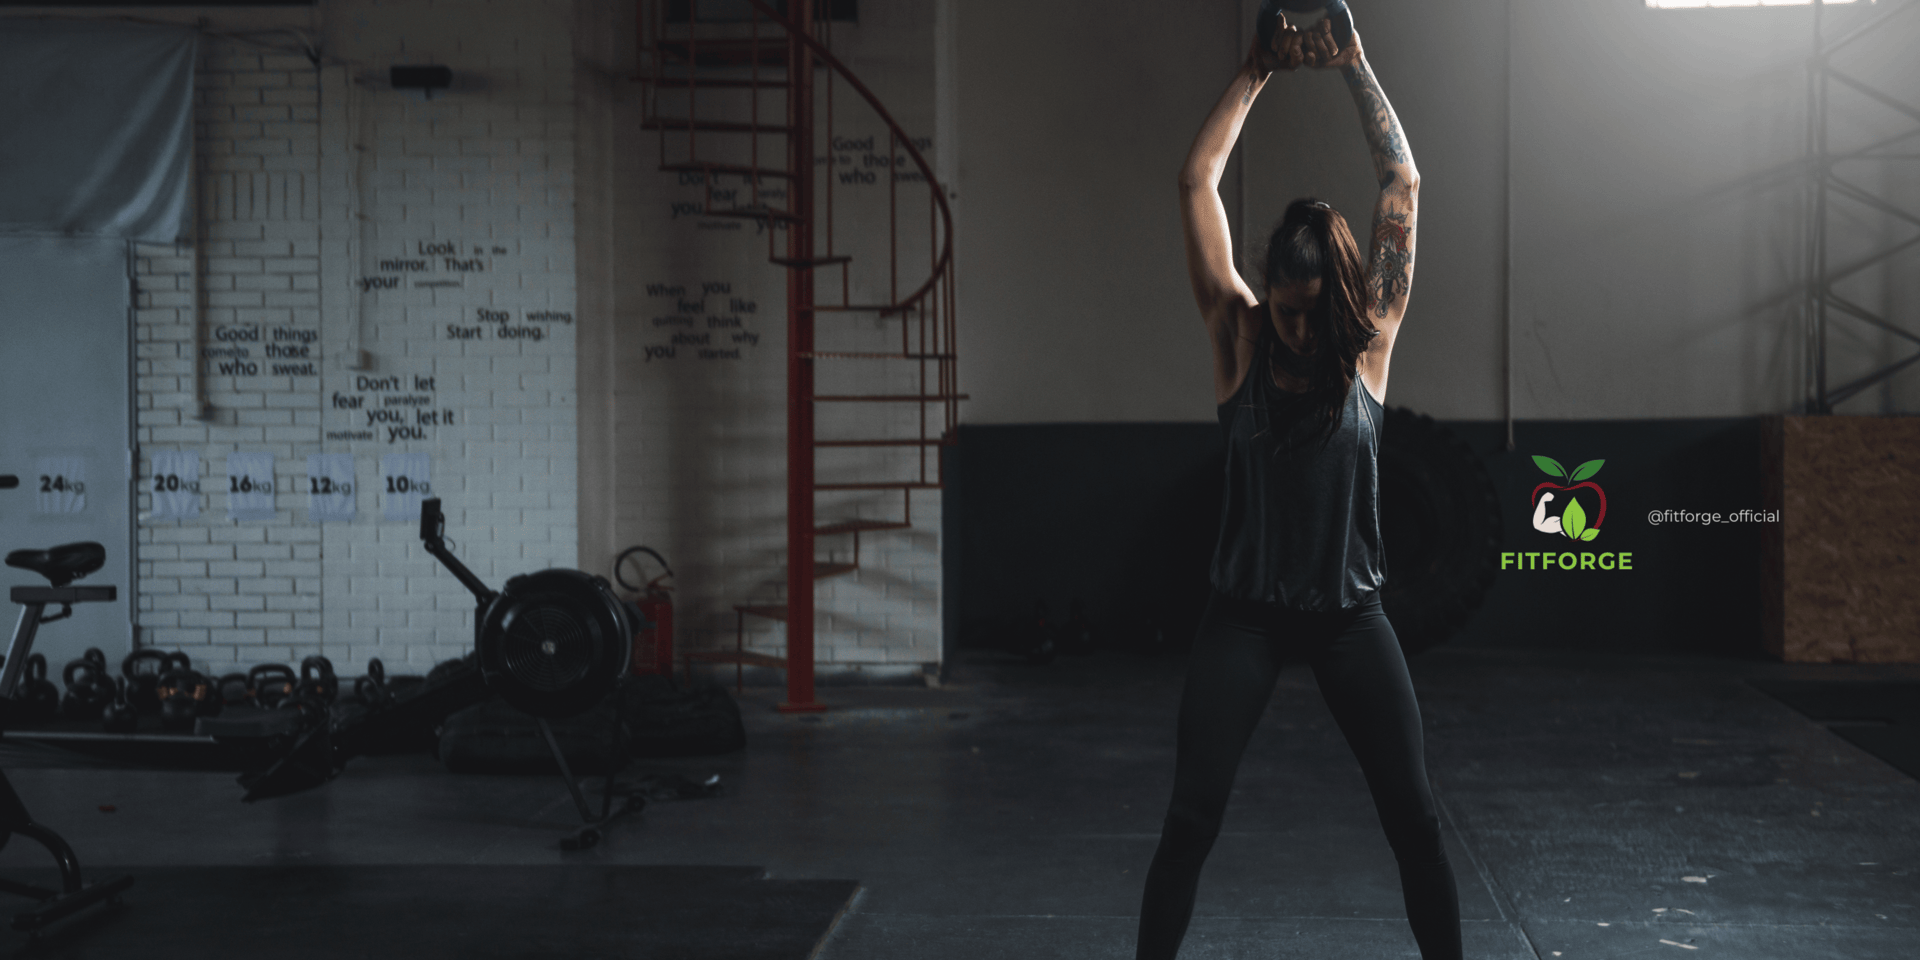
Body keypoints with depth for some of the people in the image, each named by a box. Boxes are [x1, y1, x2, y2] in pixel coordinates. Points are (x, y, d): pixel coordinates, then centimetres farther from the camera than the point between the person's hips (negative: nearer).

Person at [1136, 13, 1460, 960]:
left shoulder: (1368, 344, -2)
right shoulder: (1240, 339, -3)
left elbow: (1402, 186, -4)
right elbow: (1197, 182, -5)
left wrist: (1356, 67, -3)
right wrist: (1257, 71, -3)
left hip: (1348, 614, 1)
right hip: (1246, 613, -1)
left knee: (1414, 818, 3)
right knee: (1190, 818, -4)